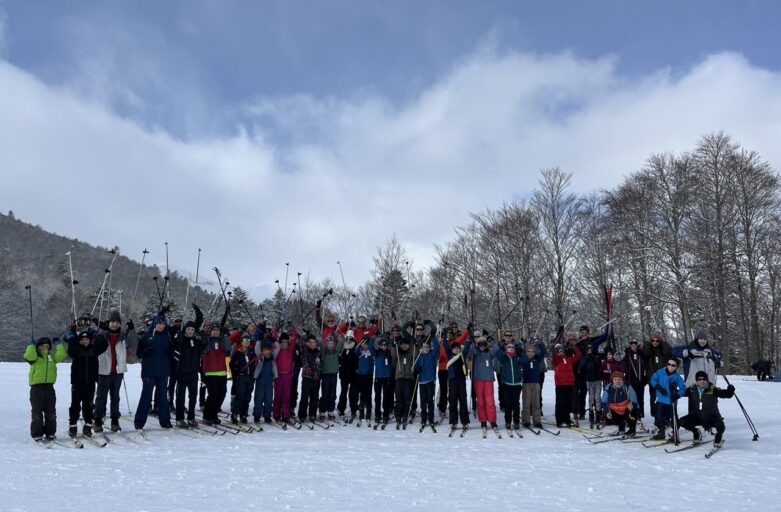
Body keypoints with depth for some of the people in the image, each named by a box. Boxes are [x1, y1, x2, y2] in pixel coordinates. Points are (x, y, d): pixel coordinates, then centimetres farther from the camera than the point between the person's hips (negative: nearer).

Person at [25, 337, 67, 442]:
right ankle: (37, 434, 7)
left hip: (49, 386, 4)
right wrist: (31, 345, -10)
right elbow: (29, 356, -21)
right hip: (36, 386, -4)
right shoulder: (35, 355, 1)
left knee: (51, 411, 8)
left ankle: (50, 433, 17)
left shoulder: (52, 356, 12)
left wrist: (58, 344, 5)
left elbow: (62, 354, -2)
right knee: (37, 411, 0)